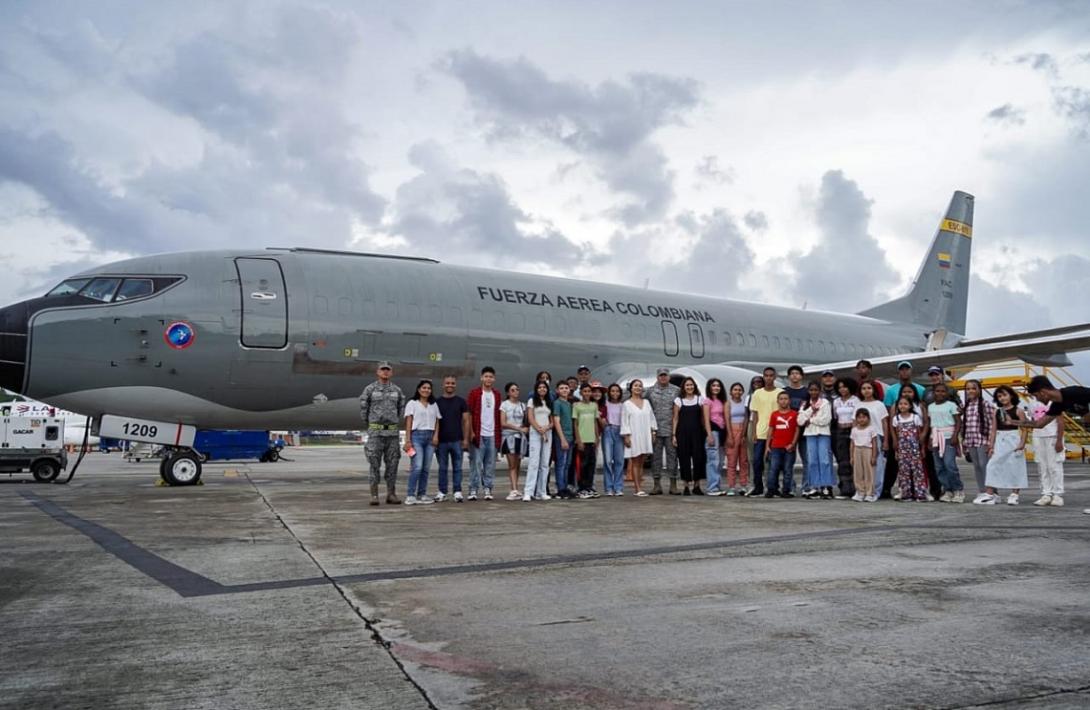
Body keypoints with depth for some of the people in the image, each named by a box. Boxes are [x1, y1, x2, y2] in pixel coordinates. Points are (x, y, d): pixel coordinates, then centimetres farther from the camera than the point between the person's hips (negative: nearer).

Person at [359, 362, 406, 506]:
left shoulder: (397, 390, 7)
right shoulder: (370, 389, -3)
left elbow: (401, 407, 19)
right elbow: (363, 408, 4)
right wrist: (369, 425, 10)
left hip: (392, 431, 3)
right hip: (375, 431, -3)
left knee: (392, 464, 3)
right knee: (375, 464, -4)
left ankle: (391, 494, 10)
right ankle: (374, 495, 0)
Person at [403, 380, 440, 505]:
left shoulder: (434, 405, 19)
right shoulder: (412, 403, 5)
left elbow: (437, 421, 15)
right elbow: (408, 422, -1)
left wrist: (436, 435, -1)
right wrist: (408, 440, -9)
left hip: (430, 437, 5)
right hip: (417, 435, -5)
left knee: (426, 468, 4)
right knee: (417, 467, -15)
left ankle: (422, 495, 10)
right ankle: (410, 496, -13)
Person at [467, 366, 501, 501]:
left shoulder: (496, 395, 14)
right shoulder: (474, 393, 1)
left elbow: (498, 416, 15)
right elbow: (469, 413, -2)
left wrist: (499, 434, 10)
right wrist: (471, 432, -9)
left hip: (492, 435, 4)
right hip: (478, 434, -4)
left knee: (490, 464, 6)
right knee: (476, 463, -3)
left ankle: (488, 489, 12)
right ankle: (473, 490, 2)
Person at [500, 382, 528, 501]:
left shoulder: (522, 405, 14)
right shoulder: (504, 405, 2)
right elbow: (503, 423, -5)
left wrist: (526, 428, -4)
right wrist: (519, 428, -9)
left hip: (521, 437, 4)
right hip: (509, 436, -4)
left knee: (517, 465, 4)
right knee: (512, 465, -10)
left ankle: (514, 490, 10)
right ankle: (514, 490, -15)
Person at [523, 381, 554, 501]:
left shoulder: (550, 403, 18)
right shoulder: (532, 401, 6)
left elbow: (552, 421, 12)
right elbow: (531, 419, -3)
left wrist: (546, 428, -8)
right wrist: (540, 431, -11)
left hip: (548, 434, 5)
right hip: (535, 433, -5)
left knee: (545, 464, 2)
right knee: (534, 462, -13)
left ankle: (541, 492, 5)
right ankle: (528, 492, -15)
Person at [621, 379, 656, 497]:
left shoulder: (646, 402, 11)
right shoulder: (627, 404, -1)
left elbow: (652, 418, 13)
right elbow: (624, 422, -4)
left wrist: (653, 432, 7)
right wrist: (626, 436, -10)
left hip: (645, 436, 4)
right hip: (633, 437, -4)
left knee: (641, 462, 7)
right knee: (635, 462, -3)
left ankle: (639, 486, 10)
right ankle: (638, 489, -5)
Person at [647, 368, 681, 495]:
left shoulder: (677, 391, 5)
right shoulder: (650, 391, 7)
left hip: (671, 429, -1)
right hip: (655, 430, 1)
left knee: (672, 455, 2)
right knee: (656, 456, 4)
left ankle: (673, 485, 8)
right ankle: (657, 484, 10)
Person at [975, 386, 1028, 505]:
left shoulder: (1018, 411, -3)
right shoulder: (997, 411, 10)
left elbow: (1024, 429, -6)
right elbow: (994, 430, 10)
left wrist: (1022, 443, -17)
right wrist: (992, 446, 5)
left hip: (1013, 441, -4)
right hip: (1000, 441, 4)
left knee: (1015, 467, 0)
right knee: (993, 465, -2)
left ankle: (1014, 494, 9)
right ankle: (990, 494, -1)